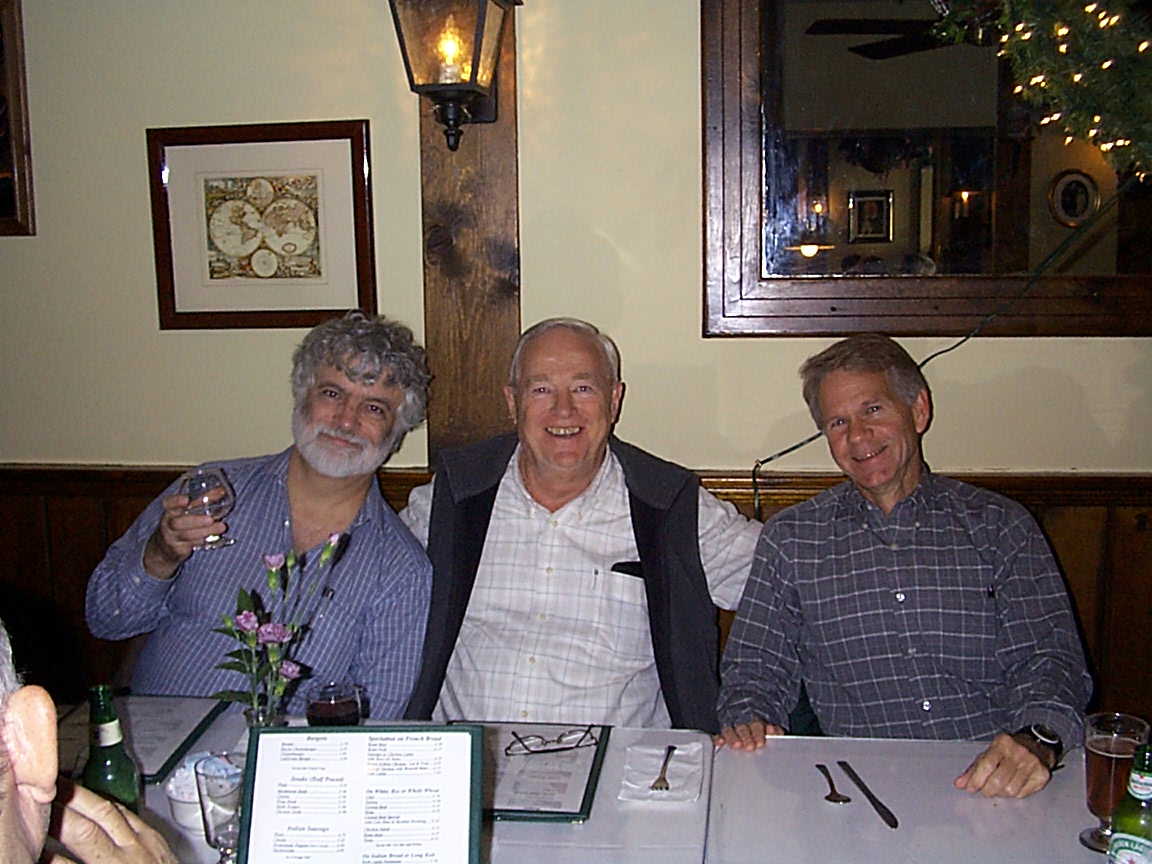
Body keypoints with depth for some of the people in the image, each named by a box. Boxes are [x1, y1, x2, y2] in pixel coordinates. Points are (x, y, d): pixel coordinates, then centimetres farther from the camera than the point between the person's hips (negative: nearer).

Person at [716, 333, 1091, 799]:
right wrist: (748, 722, -9)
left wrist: (1036, 739, -18)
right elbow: (754, 668, 13)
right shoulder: (789, 538, 12)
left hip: (991, 781, 0)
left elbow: (1050, 657, 3)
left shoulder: (1001, 526, 10)